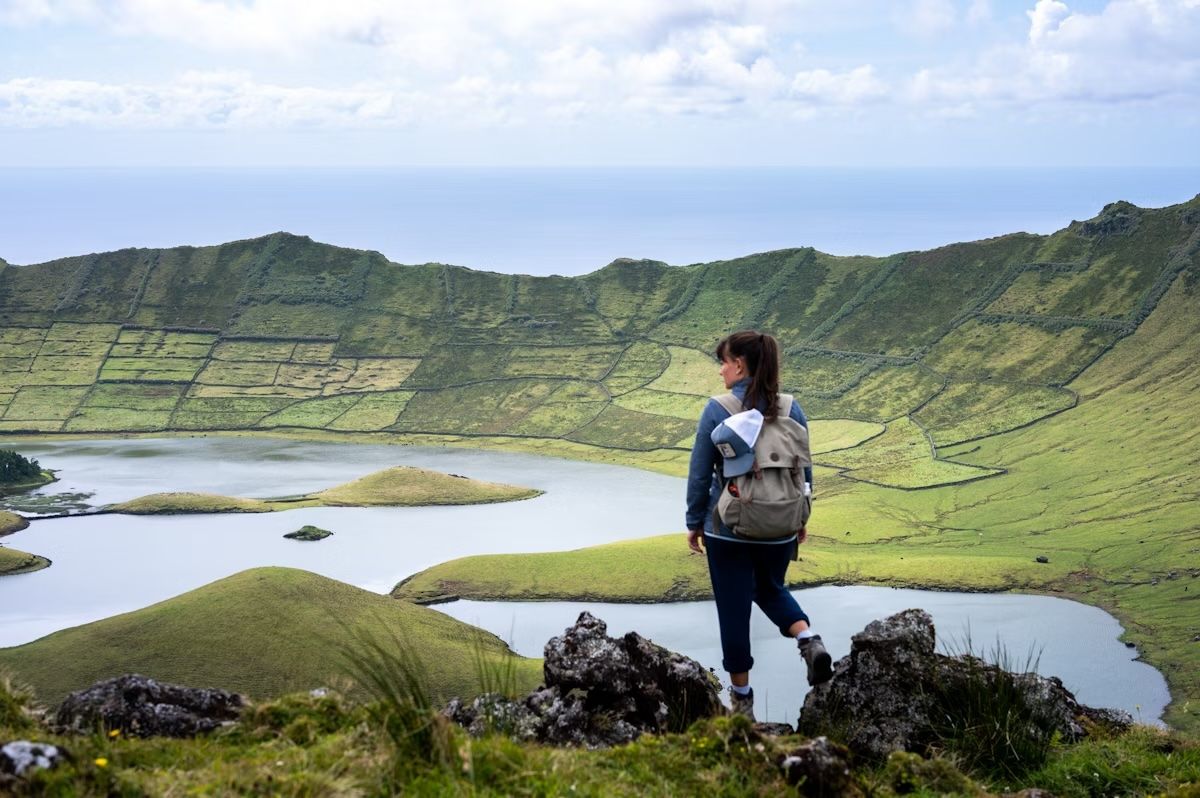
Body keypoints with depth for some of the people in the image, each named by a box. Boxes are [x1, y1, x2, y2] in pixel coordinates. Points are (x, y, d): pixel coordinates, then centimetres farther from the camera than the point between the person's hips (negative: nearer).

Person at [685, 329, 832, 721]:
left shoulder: (717, 411, -13)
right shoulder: (791, 410, -2)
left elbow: (700, 473, -8)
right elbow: (804, 470, 6)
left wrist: (694, 523, 4)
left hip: (728, 529, -4)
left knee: (734, 609, 9)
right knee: (771, 589, 27)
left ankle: (742, 696, 18)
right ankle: (809, 640, 0)